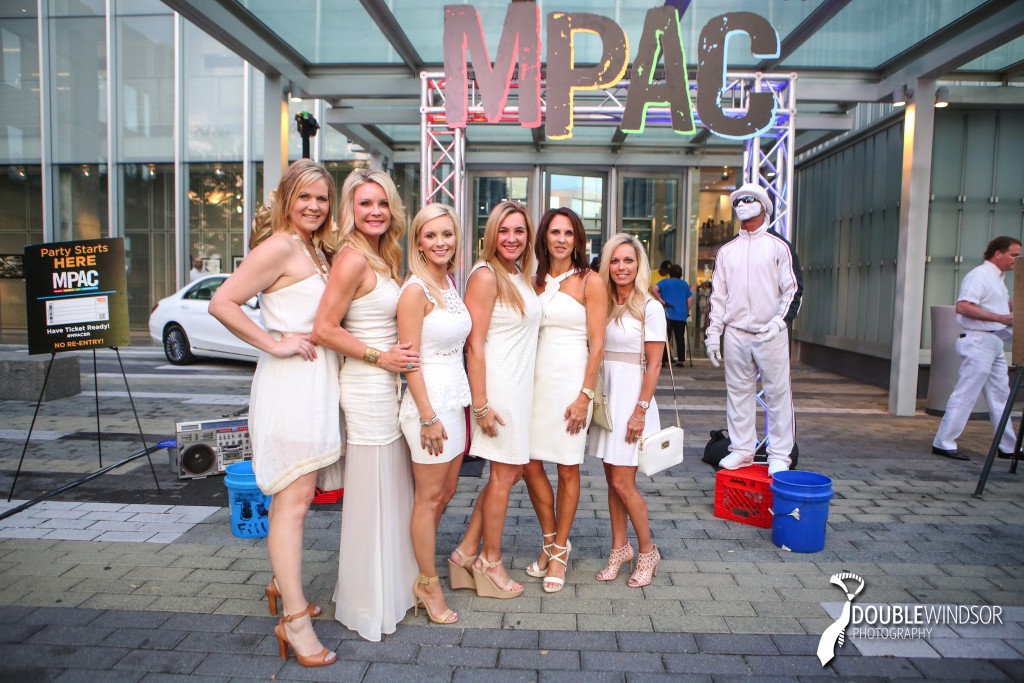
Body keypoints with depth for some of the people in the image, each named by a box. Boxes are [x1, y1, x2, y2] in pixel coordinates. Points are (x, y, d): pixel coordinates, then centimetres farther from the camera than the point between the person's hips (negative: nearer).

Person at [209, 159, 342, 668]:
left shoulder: (316, 252, 18)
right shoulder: (279, 247, -10)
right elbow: (221, 304, -17)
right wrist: (274, 344, -16)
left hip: (317, 379, 9)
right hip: (289, 381, -9)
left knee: (300, 496, 17)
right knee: (292, 501, -5)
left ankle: (282, 584, 34)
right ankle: (295, 620, 3)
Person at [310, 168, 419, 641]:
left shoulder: (383, 257, 13)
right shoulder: (353, 258, -15)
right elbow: (324, 329, -19)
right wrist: (379, 357, -15)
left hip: (386, 387, 9)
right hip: (367, 387, -9)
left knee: (392, 491, 18)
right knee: (371, 495, 3)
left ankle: (389, 588, 36)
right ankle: (368, 606, 21)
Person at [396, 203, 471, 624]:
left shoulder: (450, 283, 10)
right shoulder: (416, 290, -14)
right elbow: (409, 359, -17)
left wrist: (468, 402, 15)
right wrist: (428, 417, -18)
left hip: (455, 398, 9)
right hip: (430, 400, -9)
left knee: (447, 491, 18)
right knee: (429, 498, 5)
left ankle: (423, 572, 35)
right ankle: (428, 584, 21)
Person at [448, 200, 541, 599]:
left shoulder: (521, 276, 13)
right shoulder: (485, 275, -13)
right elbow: (474, 344, -17)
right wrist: (481, 404, -20)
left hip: (521, 384, 9)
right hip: (498, 385, -9)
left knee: (513, 470, 14)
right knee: (503, 475, 3)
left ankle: (467, 551, 24)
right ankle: (490, 562, 22)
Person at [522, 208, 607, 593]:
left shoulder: (589, 281, -2)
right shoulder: (536, 281, 11)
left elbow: (597, 343, -6)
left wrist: (585, 395, -12)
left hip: (571, 379, -4)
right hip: (536, 379, 4)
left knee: (567, 470, 4)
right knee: (530, 464, 5)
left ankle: (559, 551, 21)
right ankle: (550, 540, 27)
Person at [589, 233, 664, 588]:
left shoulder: (649, 307, -8)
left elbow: (654, 364, -10)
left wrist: (641, 410, -15)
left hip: (631, 396, -5)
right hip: (604, 395, 6)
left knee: (623, 482, -4)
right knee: (612, 478, 11)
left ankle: (647, 552, 16)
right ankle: (620, 548, 25)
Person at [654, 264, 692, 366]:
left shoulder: (665, 282, 2)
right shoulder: (685, 284, 10)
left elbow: (654, 289, -15)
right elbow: (690, 299, 7)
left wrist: (660, 300, -8)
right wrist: (687, 311, 15)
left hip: (668, 314, -2)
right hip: (681, 316, 2)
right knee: (680, 338, 7)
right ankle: (681, 360, 6)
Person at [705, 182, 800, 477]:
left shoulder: (779, 246, 3)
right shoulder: (727, 250, 13)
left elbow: (793, 291, 0)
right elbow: (717, 294, 12)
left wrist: (779, 322, -13)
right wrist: (713, 333, 7)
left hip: (770, 334, -3)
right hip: (735, 334, 4)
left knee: (778, 393, 0)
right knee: (737, 392, 8)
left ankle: (780, 455, 10)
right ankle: (742, 450, 18)